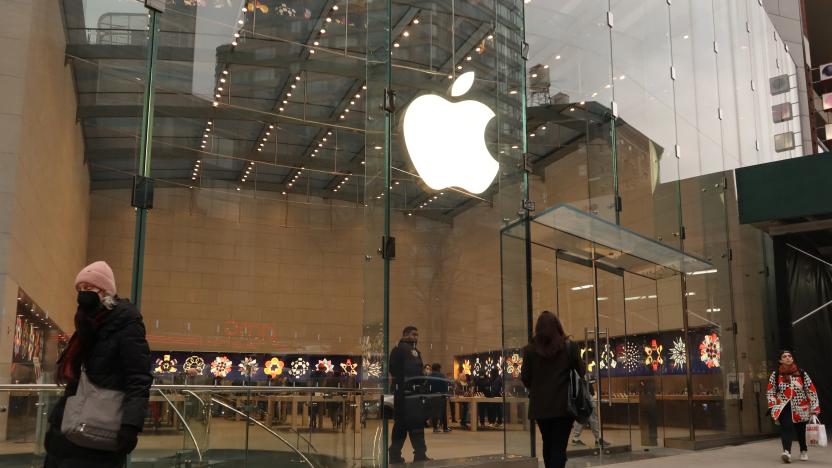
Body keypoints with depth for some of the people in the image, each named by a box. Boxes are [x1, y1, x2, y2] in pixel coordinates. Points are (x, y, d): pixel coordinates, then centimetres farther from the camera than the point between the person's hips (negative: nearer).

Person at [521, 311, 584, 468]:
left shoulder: (530, 350, -5)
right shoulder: (569, 348, -6)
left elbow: (525, 378, -1)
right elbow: (581, 372, 0)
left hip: (540, 406, 2)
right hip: (564, 405, -2)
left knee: (548, 443, 17)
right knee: (559, 446, 0)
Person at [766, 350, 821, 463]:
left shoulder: (802, 373, 1)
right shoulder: (775, 375, 1)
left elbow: (811, 391, 3)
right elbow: (770, 391, 6)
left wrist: (814, 408, -1)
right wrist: (773, 406, -4)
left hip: (800, 408, 1)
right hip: (783, 406, -1)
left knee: (800, 431, 13)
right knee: (786, 427, -24)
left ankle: (804, 451, 40)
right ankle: (787, 452, -37)